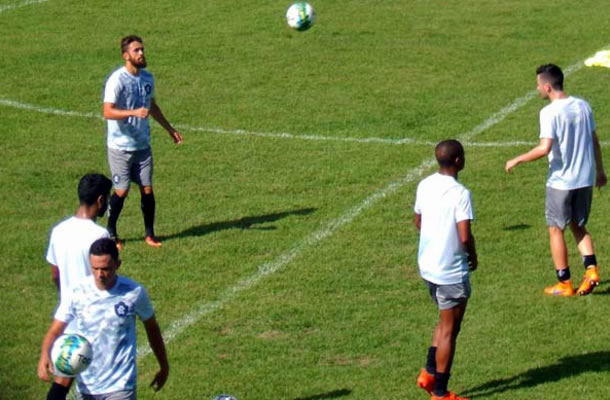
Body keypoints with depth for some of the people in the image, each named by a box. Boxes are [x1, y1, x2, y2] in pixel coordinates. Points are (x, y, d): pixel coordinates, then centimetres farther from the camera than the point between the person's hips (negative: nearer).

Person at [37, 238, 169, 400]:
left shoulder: (134, 292, -10)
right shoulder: (78, 292, -9)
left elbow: (152, 328, 6)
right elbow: (55, 330, -9)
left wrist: (164, 366, 16)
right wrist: (44, 355, -31)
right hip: (86, 386, 3)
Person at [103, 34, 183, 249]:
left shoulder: (147, 77, 6)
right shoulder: (117, 80, -17)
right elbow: (108, 112, -24)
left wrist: (169, 129, 25)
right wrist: (134, 112, -36)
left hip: (142, 145, 6)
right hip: (120, 146, -5)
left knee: (147, 189, 4)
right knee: (121, 191, -1)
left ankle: (150, 234, 17)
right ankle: (111, 234, 17)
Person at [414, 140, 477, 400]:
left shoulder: (424, 186, 2)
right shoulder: (460, 193, -21)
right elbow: (465, 236, -22)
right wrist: (473, 256, -3)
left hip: (427, 266, 7)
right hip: (452, 271, -7)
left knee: (445, 323, 24)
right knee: (449, 330, 4)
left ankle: (429, 373, 18)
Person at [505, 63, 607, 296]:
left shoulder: (550, 112, -17)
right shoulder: (583, 106, 3)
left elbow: (544, 148, -25)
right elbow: (594, 142, 10)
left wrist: (517, 161, -13)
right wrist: (600, 170, 23)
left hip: (561, 181, -6)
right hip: (585, 179, 6)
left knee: (555, 229, 8)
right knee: (578, 226, 21)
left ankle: (564, 284, 11)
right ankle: (591, 268, 3)